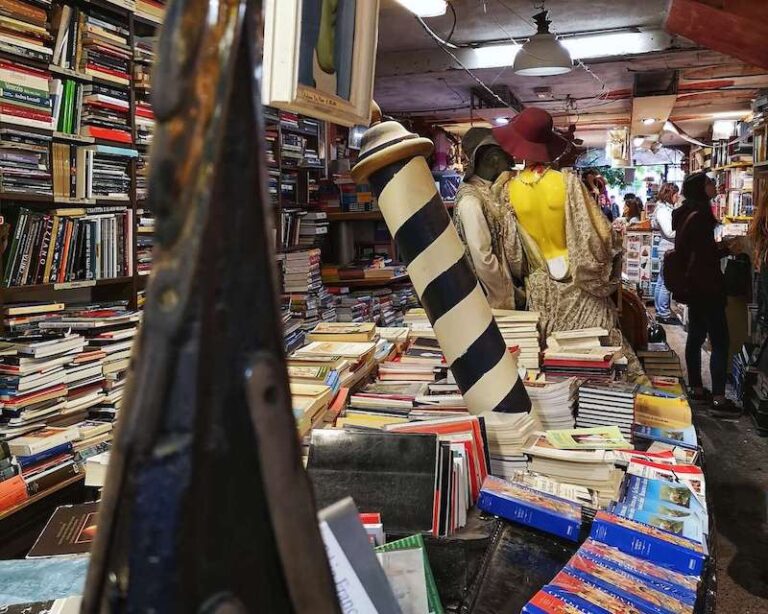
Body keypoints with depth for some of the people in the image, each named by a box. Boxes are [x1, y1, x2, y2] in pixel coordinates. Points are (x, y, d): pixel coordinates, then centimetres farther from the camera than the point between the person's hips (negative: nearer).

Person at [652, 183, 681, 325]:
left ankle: (660, 312, 22)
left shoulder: (667, 208, 13)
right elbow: (669, 233, -21)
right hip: (667, 250, -10)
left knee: (662, 282, 14)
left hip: (667, 250, 10)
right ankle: (664, 314, 1)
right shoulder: (662, 210, -16)